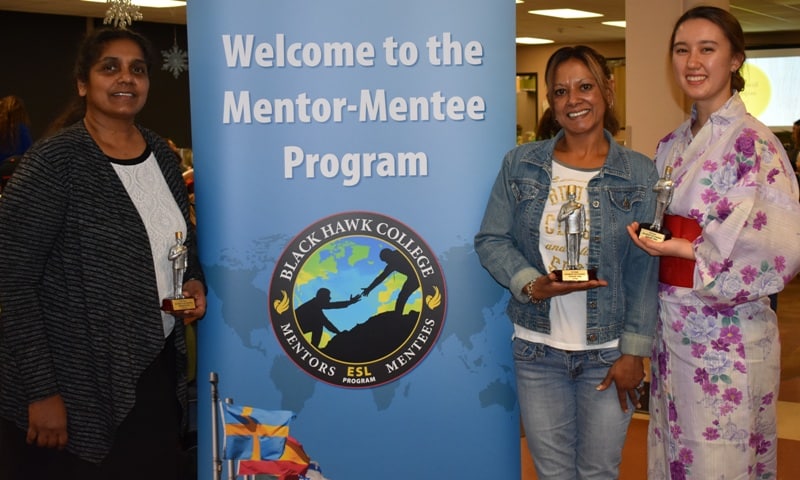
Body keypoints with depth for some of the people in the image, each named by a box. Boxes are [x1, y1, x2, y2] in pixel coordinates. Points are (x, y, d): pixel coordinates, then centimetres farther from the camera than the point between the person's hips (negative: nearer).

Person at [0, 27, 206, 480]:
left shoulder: (162, 153, 4)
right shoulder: (55, 163, -16)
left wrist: (195, 281, -1)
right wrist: (41, 390, -19)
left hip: (157, 372, 6)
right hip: (77, 387, -6)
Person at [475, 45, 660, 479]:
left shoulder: (638, 173, -1)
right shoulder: (520, 164, 2)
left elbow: (643, 269, -3)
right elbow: (490, 240, 1)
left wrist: (634, 351, -7)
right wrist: (531, 284, -16)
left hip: (608, 353, -1)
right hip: (537, 350, 1)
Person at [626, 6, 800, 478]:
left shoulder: (753, 142, -13)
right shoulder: (672, 145, 9)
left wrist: (688, 251, -24)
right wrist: (647, 238, 1)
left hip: (727, 335, -7)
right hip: (671, 325, 7)